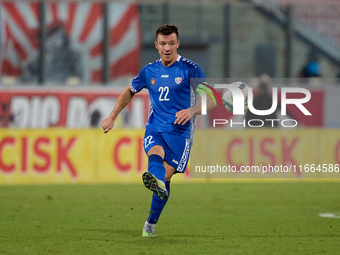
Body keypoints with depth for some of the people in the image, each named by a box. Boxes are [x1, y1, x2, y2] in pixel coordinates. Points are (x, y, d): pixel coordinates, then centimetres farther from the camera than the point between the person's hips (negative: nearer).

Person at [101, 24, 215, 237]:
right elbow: (130, 91, 29)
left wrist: (192, 110, -25)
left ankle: (151, 224, 7)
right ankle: (156, 182, -65)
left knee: (166, 175, -10)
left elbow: (211, 100, -6)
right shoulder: (150, 71, 11)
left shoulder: (190, 69, -2)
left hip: (180, 132, -2)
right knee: (155, 153, -31)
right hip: (154, 128, 2)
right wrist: (112, 118, 24)